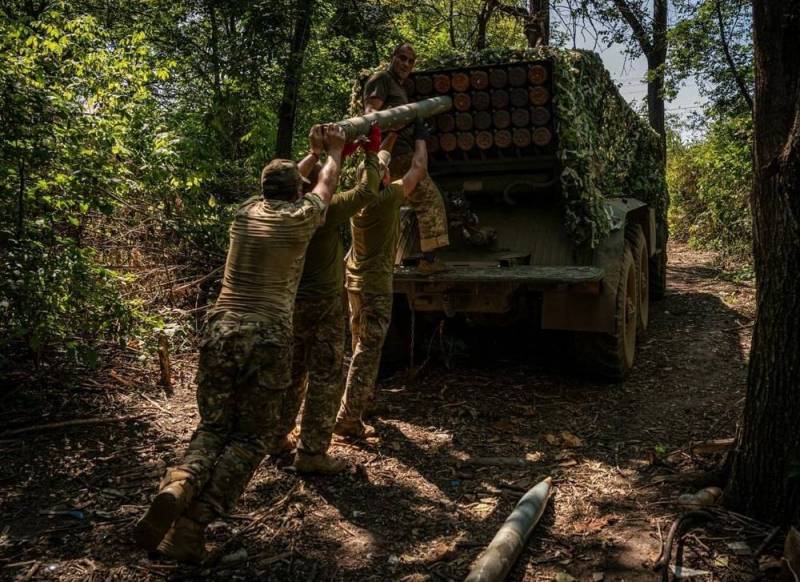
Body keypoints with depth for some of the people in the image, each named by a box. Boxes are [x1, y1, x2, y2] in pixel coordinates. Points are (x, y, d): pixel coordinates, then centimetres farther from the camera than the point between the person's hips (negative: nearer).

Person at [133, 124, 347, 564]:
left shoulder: (246, 211, 15)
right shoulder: (300, 217, 4)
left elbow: (282, 181, 36)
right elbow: (325, 185, 26)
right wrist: (335, 150, 44)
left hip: (221, 329, 4)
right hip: (268, 336, -4)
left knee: (213, 425, 15)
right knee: (250, 437, 7)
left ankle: (178, 486, -15)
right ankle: (195, 520, -12)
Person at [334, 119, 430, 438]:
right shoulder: (388, 197, -17)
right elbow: (419, 169, -3)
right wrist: (419, 137, 13)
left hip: (354, 279, 8)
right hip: (376, 283, -8)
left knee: (362, 344, 21)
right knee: (368, 350, -6)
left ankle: (365, 396, 37)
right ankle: (348, 418, -8)